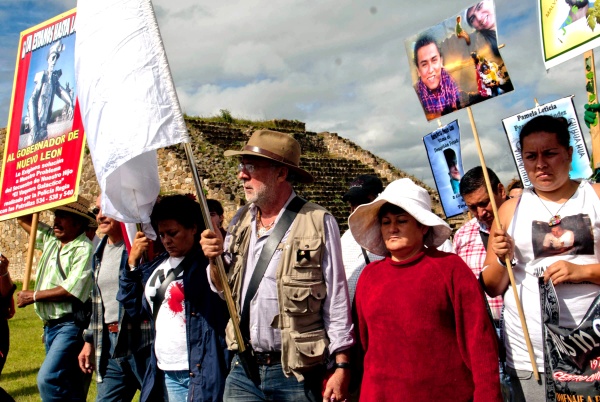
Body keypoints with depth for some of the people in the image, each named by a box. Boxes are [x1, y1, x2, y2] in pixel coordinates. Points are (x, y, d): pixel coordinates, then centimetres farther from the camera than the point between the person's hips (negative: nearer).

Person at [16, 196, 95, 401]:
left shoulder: (84, 249, -15)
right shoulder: (50, 239, 11)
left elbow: (71, 290, -22)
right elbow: (23, 219, 20)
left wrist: (33, 296, -10)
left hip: (71, 325, -8)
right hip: (50, 326, 9)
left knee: (47, 378, -18)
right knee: (67, 385, 13)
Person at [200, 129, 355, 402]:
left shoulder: (318, 222, -9)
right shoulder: (241, 221, 6)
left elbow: (336, 299, -7)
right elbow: (222, 288, 14)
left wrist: (341, 366, -8)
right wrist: (215, 259, -6)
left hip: (295, 373, -4)